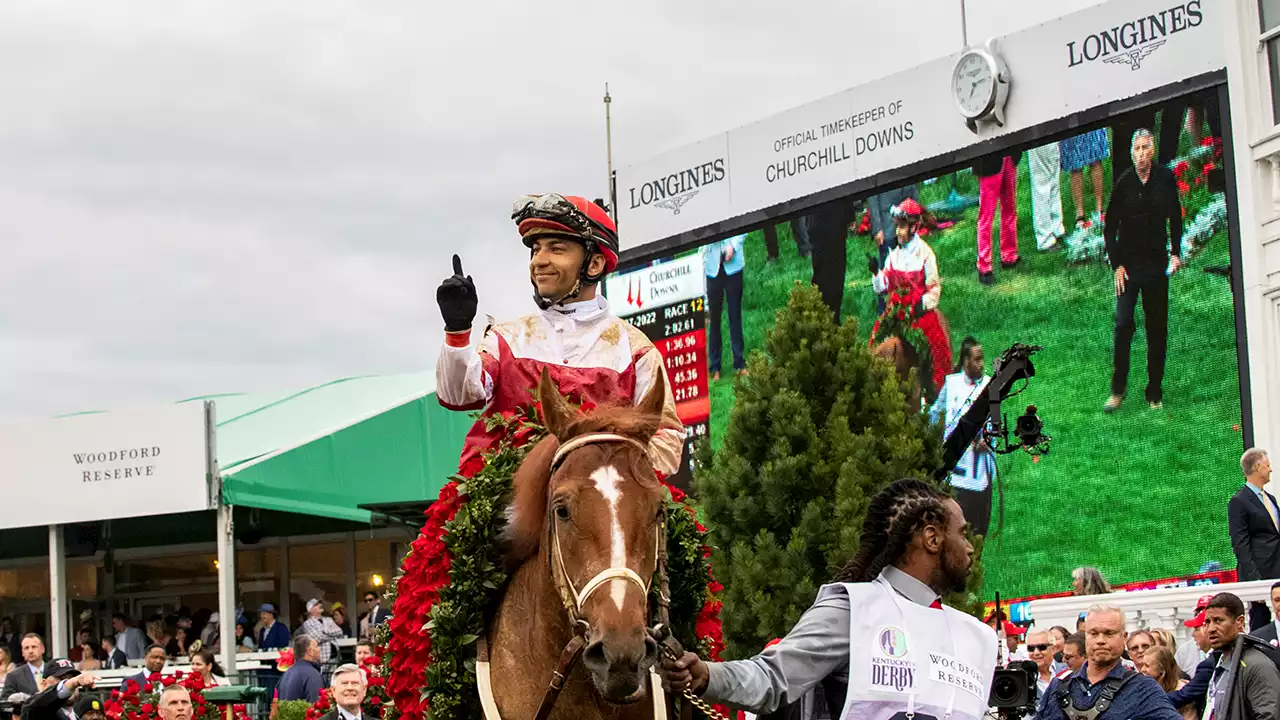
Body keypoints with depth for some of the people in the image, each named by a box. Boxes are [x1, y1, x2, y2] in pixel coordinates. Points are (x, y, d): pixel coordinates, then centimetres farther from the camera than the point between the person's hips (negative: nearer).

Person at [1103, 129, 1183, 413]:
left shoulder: (1166, 179, 0)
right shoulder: (1123, 184, -4)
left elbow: (1175, 218, 11)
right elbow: (1109, 228, 3)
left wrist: (1175, 252, 2)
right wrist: (1116, 264, -3)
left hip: (1156, 264, 1)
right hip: (1128, 264, -1)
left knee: (1157, 329, 5)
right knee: (1123, 325, -9)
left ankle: (1155, 393, 12)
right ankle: (1117, 390, 0)